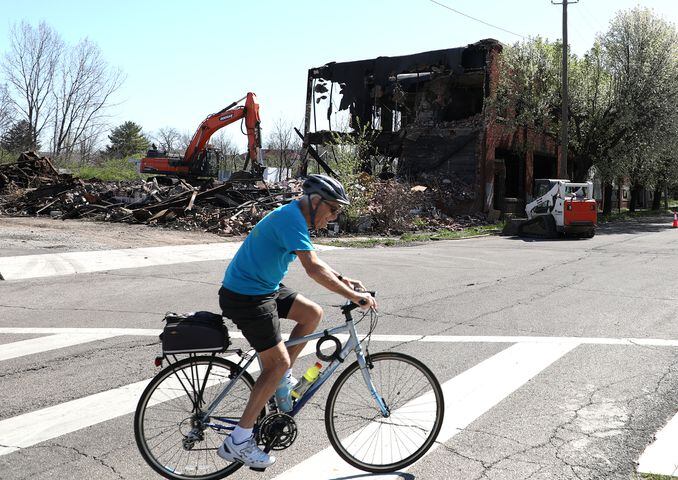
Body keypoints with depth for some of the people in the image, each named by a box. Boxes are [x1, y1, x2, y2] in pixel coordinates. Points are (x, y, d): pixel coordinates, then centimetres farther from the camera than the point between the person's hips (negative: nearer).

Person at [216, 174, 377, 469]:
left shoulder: (293, 215, 9)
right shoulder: (291, 219, -22)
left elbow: (312, 261, 20)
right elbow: (313, 269, -31)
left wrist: (341, 279, 8)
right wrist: (354, 296, -27)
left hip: (264, 288, 10)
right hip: (245, 297, -10)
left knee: (313, 313, 8)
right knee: (278, 362, -8)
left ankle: (282, 378, 17)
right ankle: (237, 442, -1)